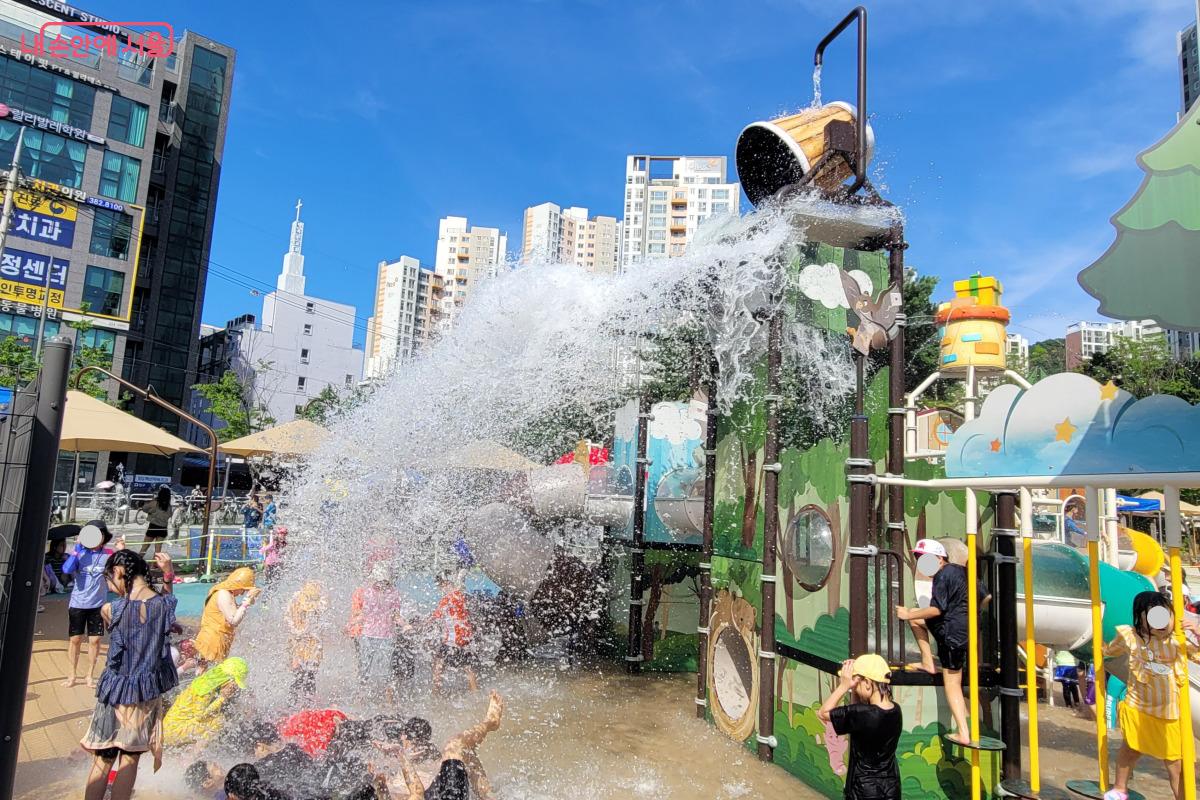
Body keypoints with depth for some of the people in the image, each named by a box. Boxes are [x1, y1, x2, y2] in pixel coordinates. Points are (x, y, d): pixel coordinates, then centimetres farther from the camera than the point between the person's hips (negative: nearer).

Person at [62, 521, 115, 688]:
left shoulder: (109, 554, -3)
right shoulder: (79, 552, -5)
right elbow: (66, 570, -20)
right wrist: (78, 548, -20)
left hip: (98, 604, 0)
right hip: (77, 603, 0)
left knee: (94, 640, 5)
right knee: (75, 639, 8)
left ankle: (90, 675, 20)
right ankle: (73, 674, 24)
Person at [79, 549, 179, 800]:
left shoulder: (110, 610, -16)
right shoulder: (164, 604, -10)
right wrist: (168, 575, 2)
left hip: (116, 693, -1)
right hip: (149, 694, 2)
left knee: (102, 761, 13)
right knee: (130, 759, 13)